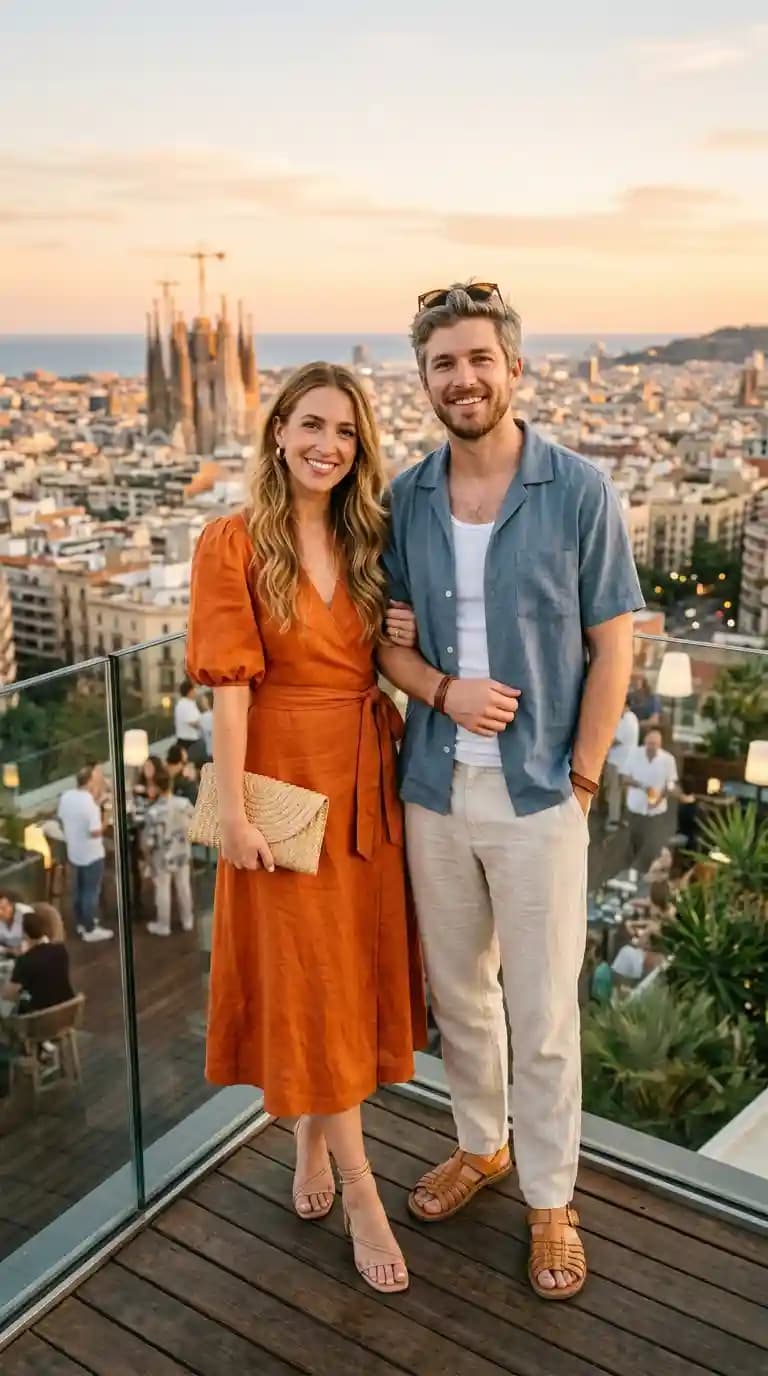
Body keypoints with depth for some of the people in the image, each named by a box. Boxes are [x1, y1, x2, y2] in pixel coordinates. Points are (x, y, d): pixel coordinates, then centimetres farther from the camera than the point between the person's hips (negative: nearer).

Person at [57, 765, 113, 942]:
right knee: (91, 892, 6)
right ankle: (90, 930, 16)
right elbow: (95, 832, -26)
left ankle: (82, 923, 36)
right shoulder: (90, 804, -28)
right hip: (91, 855, -8)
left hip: (73, 852, 8)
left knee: (79, 889, 22)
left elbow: (62, 822, 9)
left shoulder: (65, 797, -4)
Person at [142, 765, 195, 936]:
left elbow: (148, 840, -23)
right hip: (183, 853, 4)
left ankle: (163, 926, 29)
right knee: (184, 887, 21)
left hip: (162, 857, -4)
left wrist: (146, 851, -1)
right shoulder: (184, 803, -18)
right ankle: (187, 920, 37)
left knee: (163, 890, 15)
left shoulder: (153, 812, -30)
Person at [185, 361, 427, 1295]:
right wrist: (233, 810, -15)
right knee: (307, 977, 5)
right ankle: (358, 1189, 19)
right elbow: (229, 685, -13)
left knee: (357, 964, 14)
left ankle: (312, 1141, 37)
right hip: (286, 779, -5)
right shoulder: (233, 544, -9)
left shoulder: (368, 541, 7)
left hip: (367, 780, 5)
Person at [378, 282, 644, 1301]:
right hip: (434, 788, 4)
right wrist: (444, 688, -15)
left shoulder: (579, 491, -7)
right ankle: (481, 1144, 42)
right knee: (457, 992, 19)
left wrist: (580, 778, -8)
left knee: (543, 1015, 7)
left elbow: (613, 645, -5)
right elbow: (384, 635, 6)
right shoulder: (404, 500, 2)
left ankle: (551, 1199, 28)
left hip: (539, 795, -3)